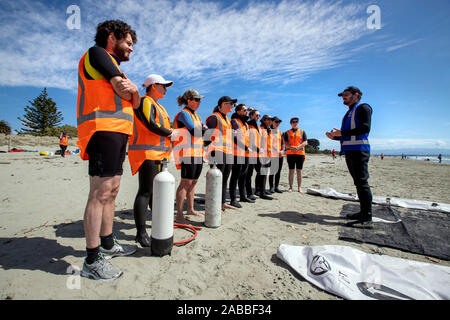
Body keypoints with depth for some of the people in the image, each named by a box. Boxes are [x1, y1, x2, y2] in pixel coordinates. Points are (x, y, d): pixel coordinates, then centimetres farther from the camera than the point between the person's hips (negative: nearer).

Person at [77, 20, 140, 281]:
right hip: (103, 129, -10)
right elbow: (123, 89, -10)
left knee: (111, 192, 12)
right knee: (100, 194, -11)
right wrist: (132, 90, 10)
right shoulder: (97, 53, 4)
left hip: (117, 131, 10)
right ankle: (92, 261, -3)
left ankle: (108, 245, 24)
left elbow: (134, 102, 21)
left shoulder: (113, 67, 31)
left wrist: (131, 90, 1)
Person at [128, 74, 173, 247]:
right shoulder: (145, 101, -6)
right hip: (147, 153, -10)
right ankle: (141, 232, -5)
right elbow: (151, 125, -18)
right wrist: (170, 133, -7)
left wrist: (170, 136, 11)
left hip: (159, 154, 10)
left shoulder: (157, 105, 25)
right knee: (145, 192, -10)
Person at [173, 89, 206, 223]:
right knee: (186, 183, -10)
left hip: (197, 153, 9)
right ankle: (179, 215, -5)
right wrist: (206, 129, -4)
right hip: (187, 153, -9)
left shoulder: (196, 115, 22)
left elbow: (202, 131, 20)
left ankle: (190, 209, 26)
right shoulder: (184, 113, -8)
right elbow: (194, 132, -17)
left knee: (193, 182, 14)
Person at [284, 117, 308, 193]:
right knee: (291, 170, 1)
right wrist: (291, 147, -16)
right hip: (290, 153, 0)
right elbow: (285, 142, 3)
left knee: (299, 171, 2)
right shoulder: (287, 132, 11)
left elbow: (305, 142, 4)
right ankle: (290, 187, 8)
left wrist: (298, 147, -14)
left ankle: (299, 188, 8)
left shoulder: (302, 132, 12)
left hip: (300, 153, 1)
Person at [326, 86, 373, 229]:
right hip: (349, 151, 9)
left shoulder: (363, 108, -1)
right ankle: (363, 212, 19)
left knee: (362, 182, -12)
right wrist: (334, 136, 12)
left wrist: (342, 133, -17)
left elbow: (365, 128, -16)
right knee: (359, 183, 11)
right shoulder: (349, 113, 27)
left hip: (359, 150, -9)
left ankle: (367, 219, -11)